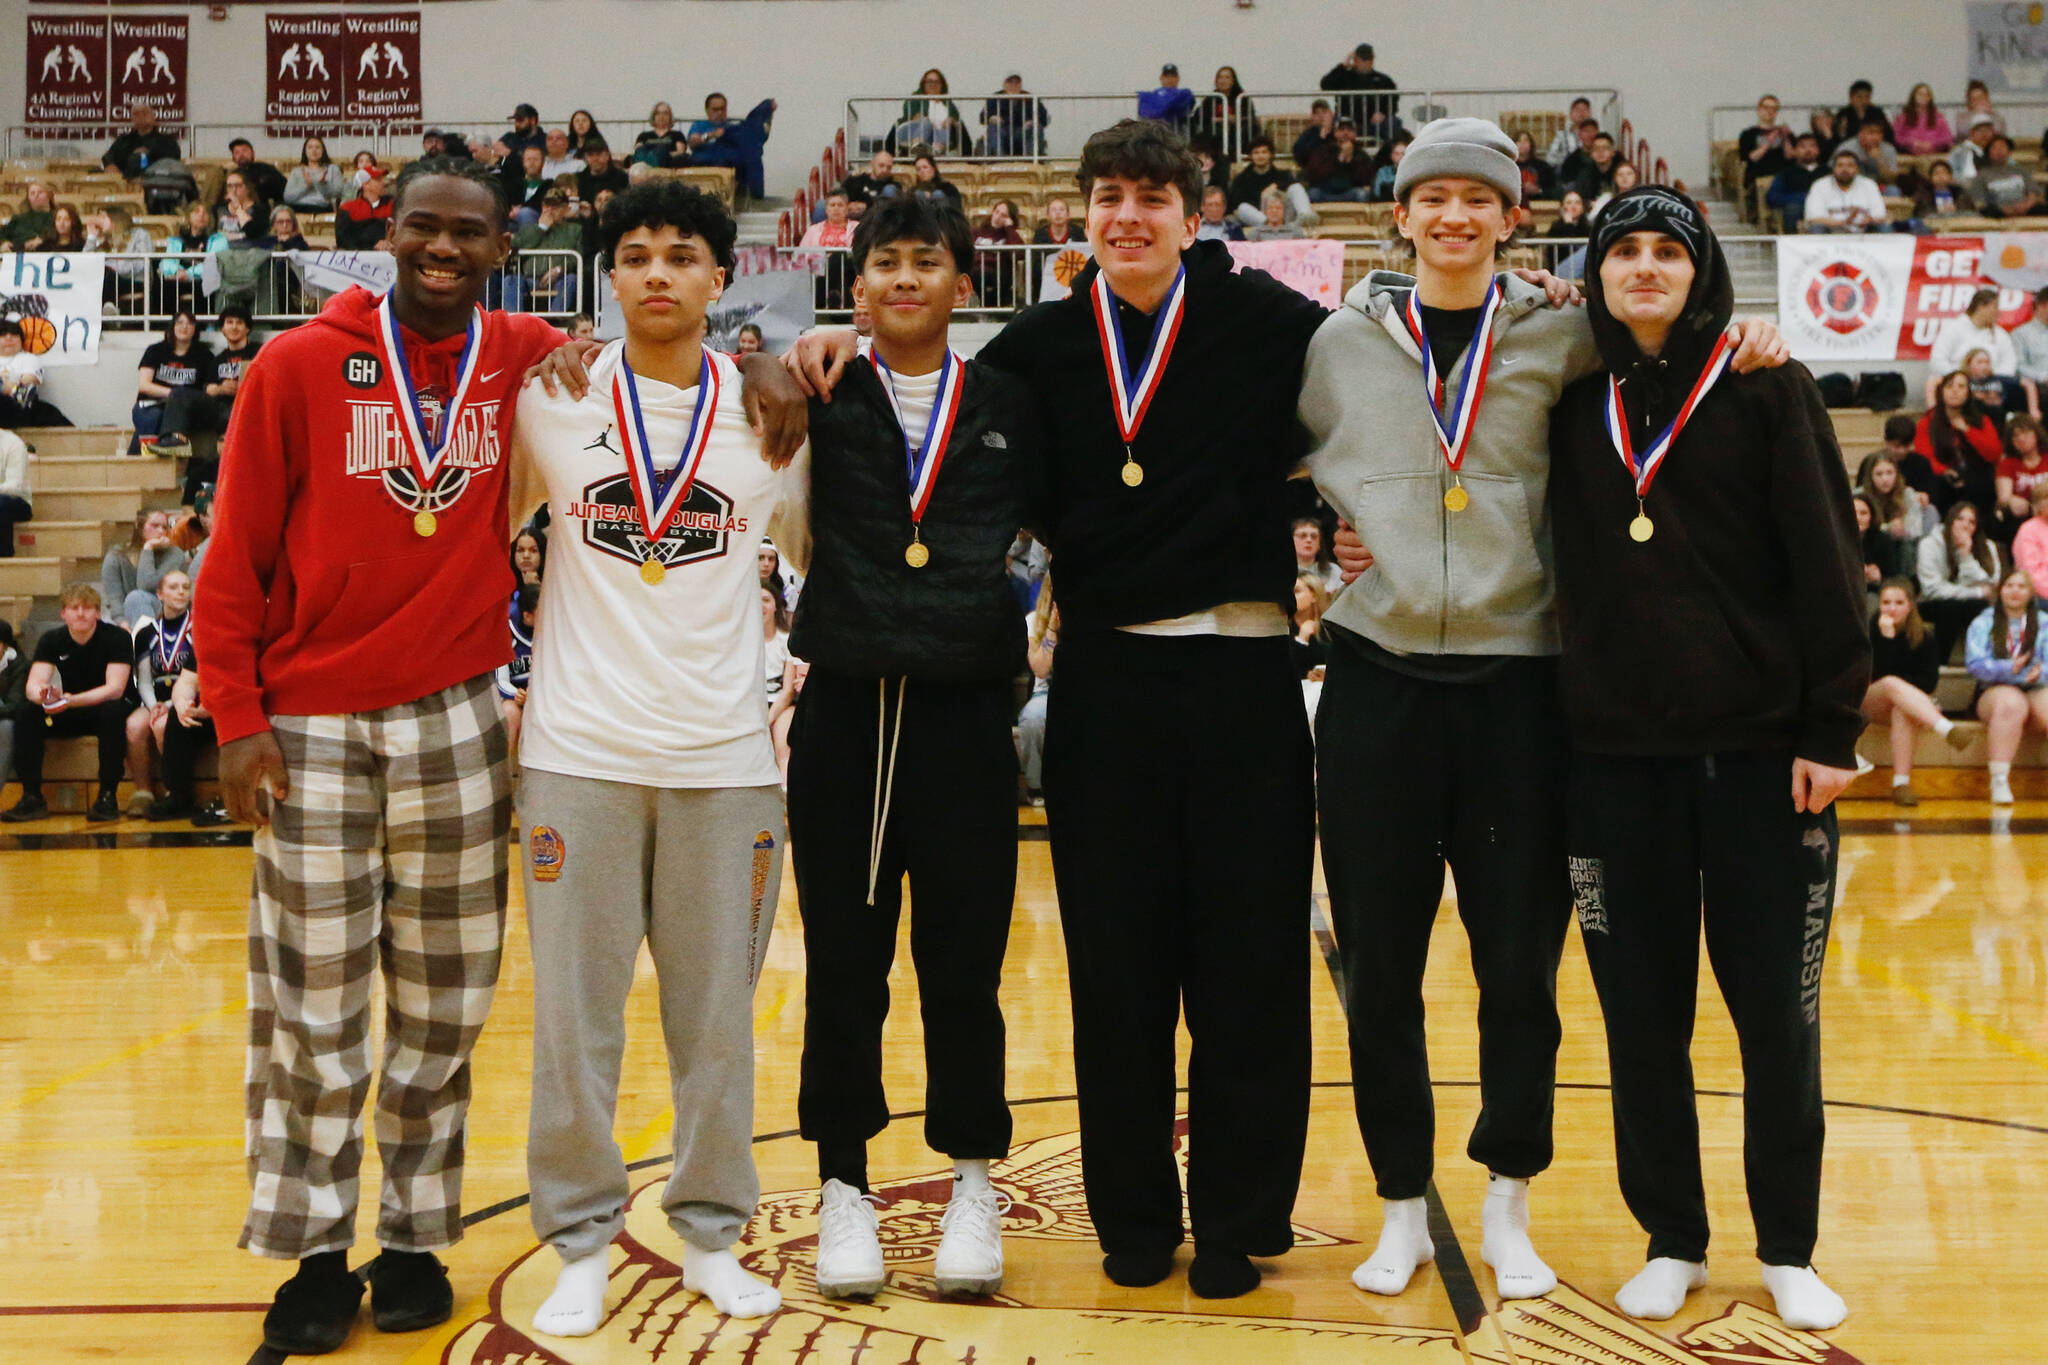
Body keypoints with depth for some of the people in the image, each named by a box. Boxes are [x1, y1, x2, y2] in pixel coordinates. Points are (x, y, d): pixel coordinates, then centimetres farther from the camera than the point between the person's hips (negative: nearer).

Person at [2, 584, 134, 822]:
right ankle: (32, 797, -21)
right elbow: (33, 685, -14)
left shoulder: (117, 637, -14)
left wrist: (71, 700, -39)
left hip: (104, 709, -4)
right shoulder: (52, 640, -2)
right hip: (69, 714, 4)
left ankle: (108, 796, -32)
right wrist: (42, 695, -40)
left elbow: (115, 689, -24)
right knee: (25, 713, -22)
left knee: (114, 711, -38)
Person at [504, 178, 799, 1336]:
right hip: (579, 752, 0)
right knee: (574, 1014, 4)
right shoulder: (555, 400, 3)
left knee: (718, 1014, 6)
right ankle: (583, 1241, 17)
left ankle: (713, 1232, 20)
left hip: (724, 757, 0)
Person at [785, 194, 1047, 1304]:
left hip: (965, 712, 0)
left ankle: (972, 1182, 21)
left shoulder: (1006, 406, 8)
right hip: (845, 711, 0)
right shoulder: (824, 396, 7)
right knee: (842, 961, 6)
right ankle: (844, 1183, 20)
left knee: (964, 961, 6)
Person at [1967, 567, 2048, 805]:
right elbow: (1975, 664, -5)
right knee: (2011, 702, -37)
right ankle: (1999, 781, -38)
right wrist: (2009, 669, -21)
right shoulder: (1983, 623, 11)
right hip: (1994, 691, -1)